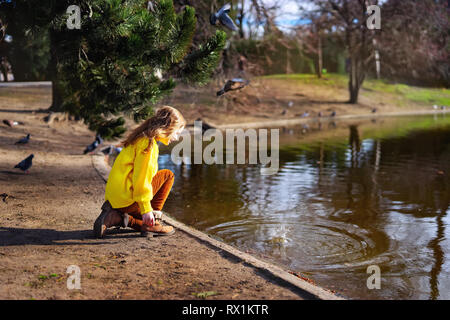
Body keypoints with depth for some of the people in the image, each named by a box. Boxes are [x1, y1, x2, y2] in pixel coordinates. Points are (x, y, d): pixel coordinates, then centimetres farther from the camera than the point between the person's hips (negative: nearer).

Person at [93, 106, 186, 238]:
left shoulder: (141, 138, 19)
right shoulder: (148, 143, -14)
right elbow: (141, 177, -21)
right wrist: (146, 209, -18)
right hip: (126, 198, -10)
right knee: (168, 175, 2)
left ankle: (116, 217, 4)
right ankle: (150, 224, -2)